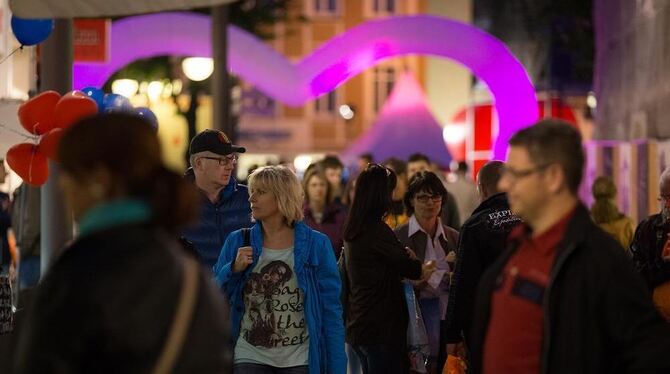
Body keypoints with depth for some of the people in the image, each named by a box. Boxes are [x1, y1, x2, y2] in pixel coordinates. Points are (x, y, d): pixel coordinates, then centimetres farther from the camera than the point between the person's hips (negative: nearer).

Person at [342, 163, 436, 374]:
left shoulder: (352, 232, 10)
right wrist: (425, 269, 16)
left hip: (357, 326, 9)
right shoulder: (377, 230, -17)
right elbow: (409, 267, -7)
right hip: (381, 328, -9)